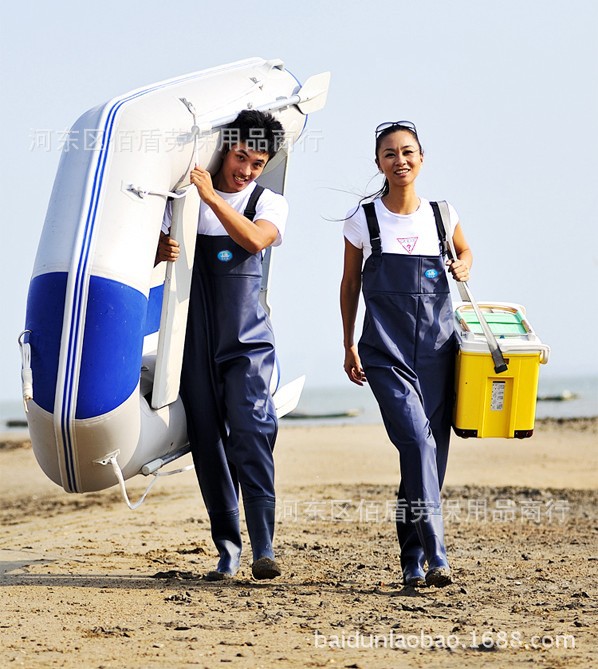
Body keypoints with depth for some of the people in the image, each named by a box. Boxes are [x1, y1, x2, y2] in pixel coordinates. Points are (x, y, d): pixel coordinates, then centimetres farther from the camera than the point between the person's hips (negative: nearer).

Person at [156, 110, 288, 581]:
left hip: (247, 340, -2)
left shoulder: (270, 204, 4)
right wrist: (162, 250, -14)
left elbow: (255, 240, -17)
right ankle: (227, 552, 7)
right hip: (196, 341, 2)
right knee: (208, 445, 2)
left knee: (251, 433, -15)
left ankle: (264, 549, -14)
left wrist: (212, 197, -21)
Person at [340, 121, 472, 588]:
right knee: (417, 441, -19)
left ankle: (413, 559, 15)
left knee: (433, 451, 3)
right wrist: (349, 345, 10)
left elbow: (465, 252, 27)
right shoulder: (362, 221, 2)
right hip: (386, 351, -3)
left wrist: (464, 269, 5)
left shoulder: (442, 215, 7)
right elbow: (350, 285, 11)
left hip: (437, 347, 3)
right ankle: (435, 556, -22)